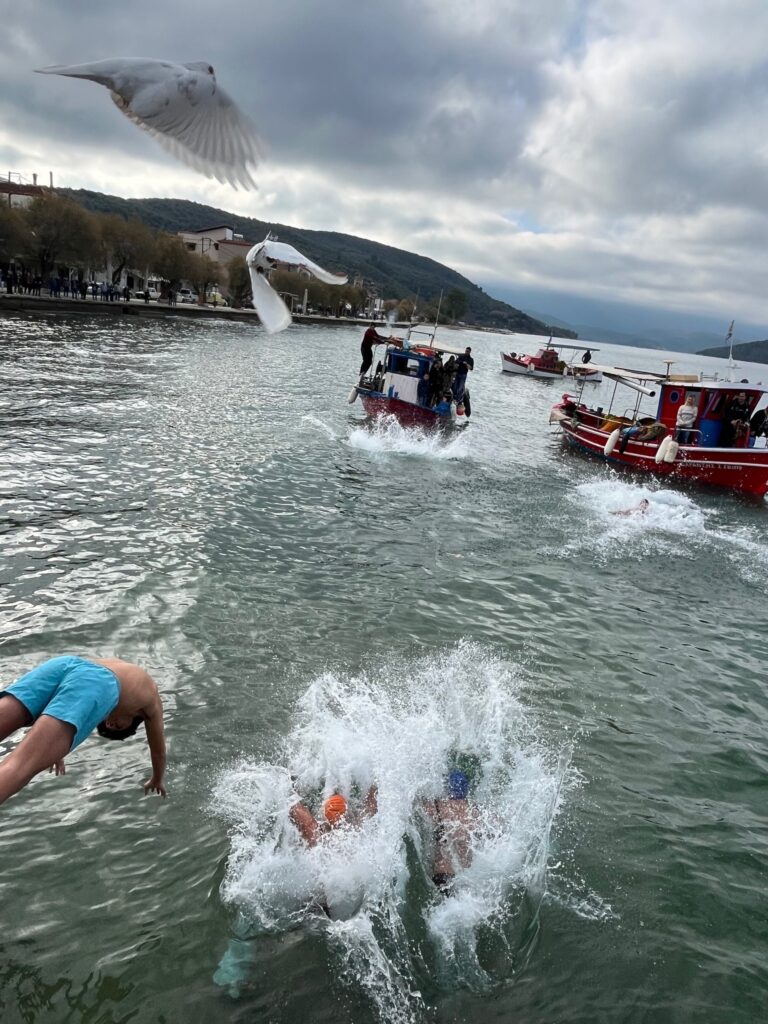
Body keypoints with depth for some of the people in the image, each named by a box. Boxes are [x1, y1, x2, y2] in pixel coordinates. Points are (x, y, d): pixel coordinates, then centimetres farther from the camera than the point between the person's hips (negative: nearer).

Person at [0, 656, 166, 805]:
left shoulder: (112, 665, 49)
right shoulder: (150, 692, 38)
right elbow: (158, 750, 48)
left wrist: (56, 749, 75)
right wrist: (157, 780, 67)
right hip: (96, 683, -5)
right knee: (21, 766, -20)